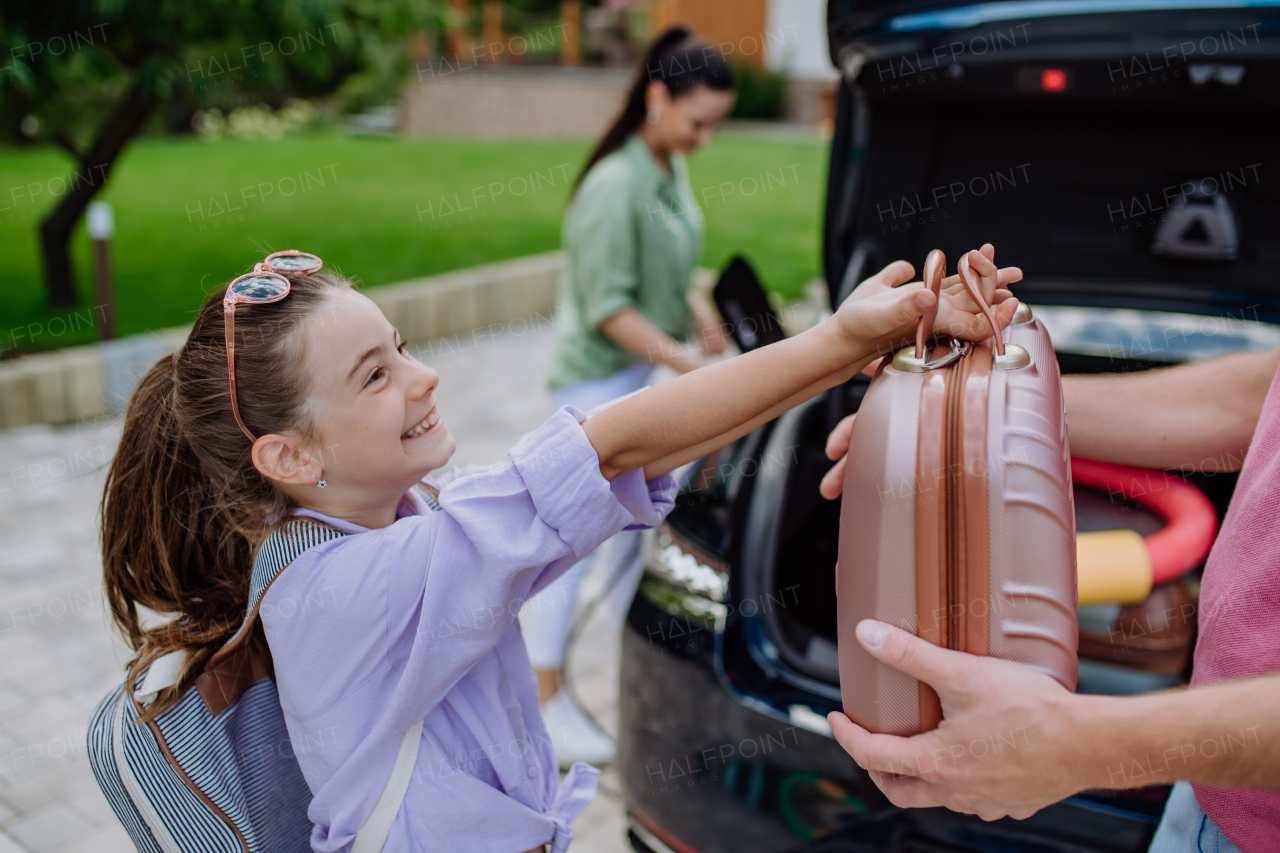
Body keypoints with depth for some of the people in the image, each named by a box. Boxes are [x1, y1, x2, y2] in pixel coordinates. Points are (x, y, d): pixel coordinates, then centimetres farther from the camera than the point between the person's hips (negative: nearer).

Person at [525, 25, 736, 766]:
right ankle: (547, 699, 12)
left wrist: (699, 314, 3)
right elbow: (608, 309, -23)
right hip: (598, 378, -9)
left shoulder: (672, 170, 6)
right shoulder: (615, 187, -23)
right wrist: (687, 362, -23)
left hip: (649, 372, 9)